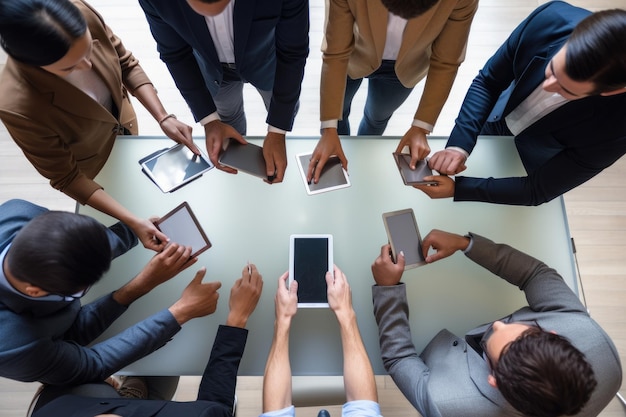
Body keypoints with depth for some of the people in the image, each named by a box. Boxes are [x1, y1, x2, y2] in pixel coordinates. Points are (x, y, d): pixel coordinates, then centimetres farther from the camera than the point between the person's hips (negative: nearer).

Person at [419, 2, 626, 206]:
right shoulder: (551, 19, -34)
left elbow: (537, 189, -29)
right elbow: (486, 83, -20)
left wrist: (457, 188, -39)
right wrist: (458, 144, -35)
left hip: (530, 166, -1)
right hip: (497, 120, 2)